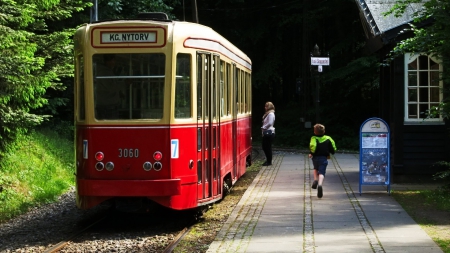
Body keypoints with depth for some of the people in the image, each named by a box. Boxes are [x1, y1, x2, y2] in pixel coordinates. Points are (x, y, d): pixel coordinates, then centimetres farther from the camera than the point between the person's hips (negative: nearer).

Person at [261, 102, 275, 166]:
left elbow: (270, 123, -20)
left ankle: (269, 162, 4)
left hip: (269, 132, -10)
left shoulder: (271, 114, -13)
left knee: (268, 147, -3)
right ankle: (268, 160, 23)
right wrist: (263, 128, 6)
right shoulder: (267, 114, 17)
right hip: (266, 133, 10)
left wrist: (263, 127, -11)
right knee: (264, 147, 13)